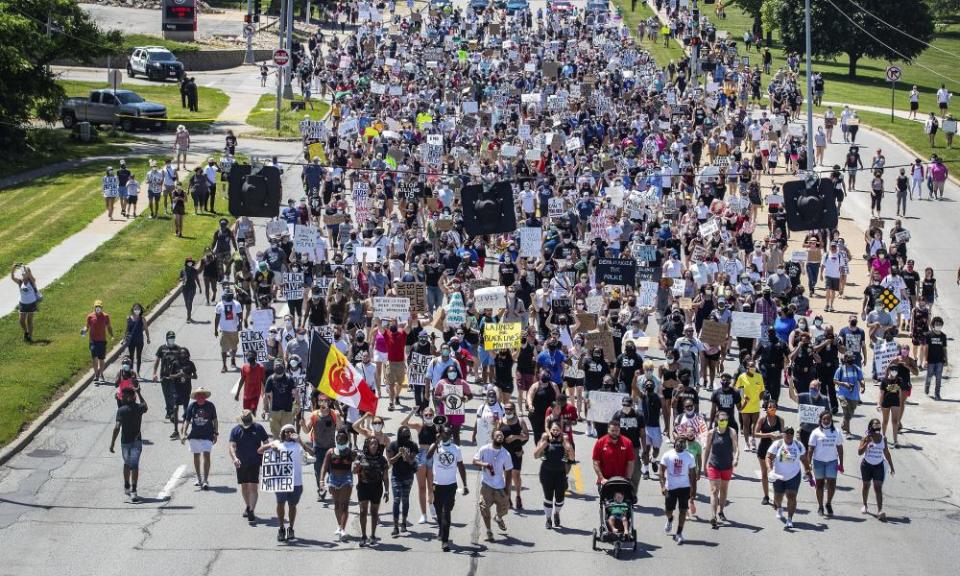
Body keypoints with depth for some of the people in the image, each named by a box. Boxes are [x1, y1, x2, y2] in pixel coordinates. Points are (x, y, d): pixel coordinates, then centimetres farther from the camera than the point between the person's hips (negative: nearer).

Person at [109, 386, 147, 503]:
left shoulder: (121, 410, -9)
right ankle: (133, 491, -17)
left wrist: (112, 443, -16)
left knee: (127, 464, 21)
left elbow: (117, 427, -17)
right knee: (134, 466, -5)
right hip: (137, 441, 0)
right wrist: (139, 393, 33)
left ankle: (127, 488, 33)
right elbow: (145, 405, 25)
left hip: (125, 441, 0)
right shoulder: (139, 408, -2)